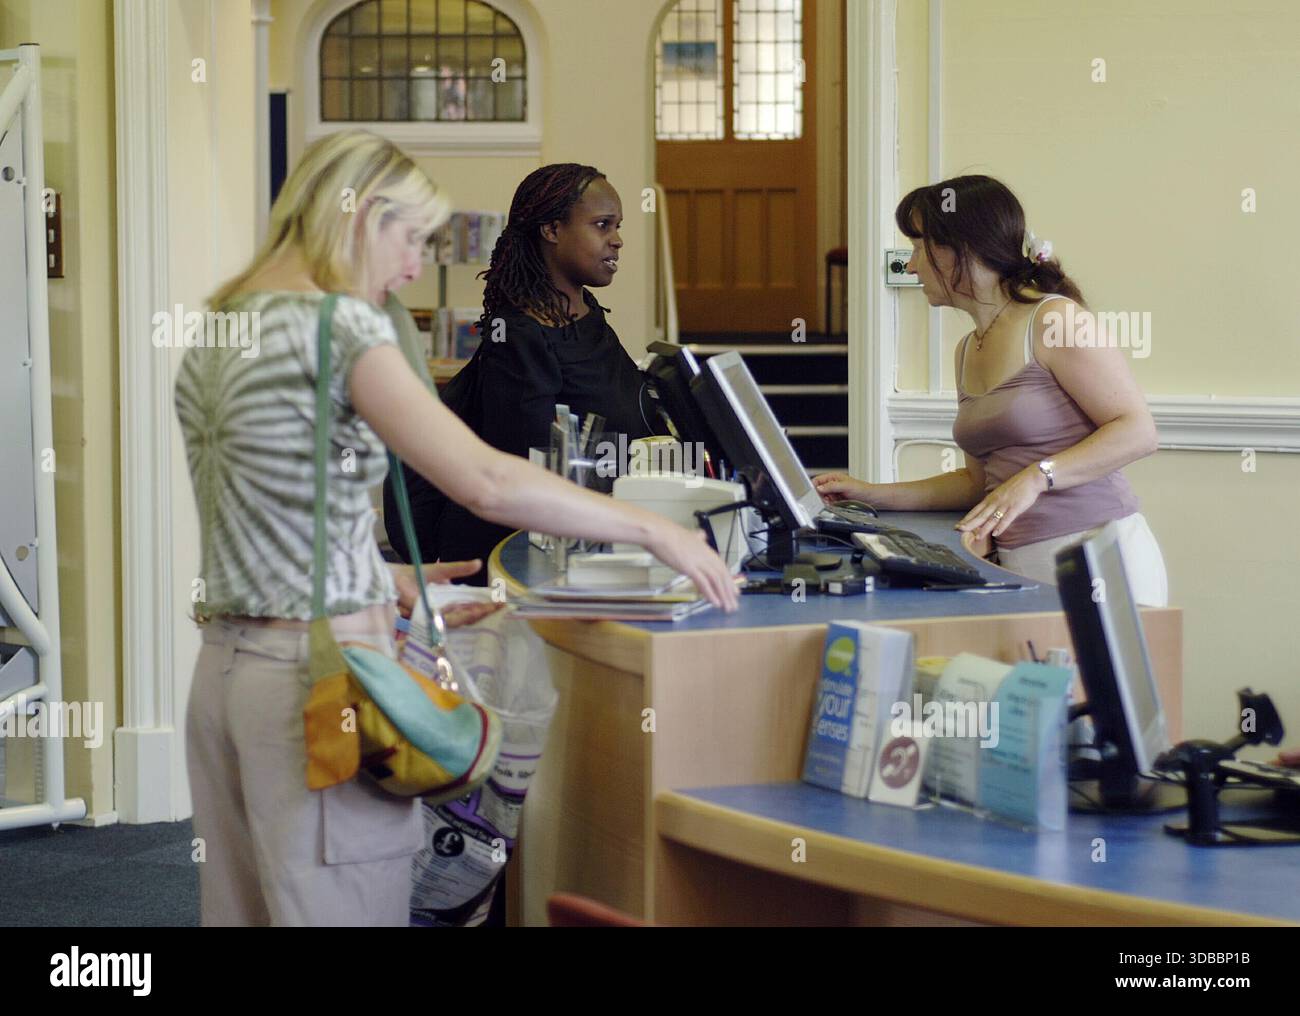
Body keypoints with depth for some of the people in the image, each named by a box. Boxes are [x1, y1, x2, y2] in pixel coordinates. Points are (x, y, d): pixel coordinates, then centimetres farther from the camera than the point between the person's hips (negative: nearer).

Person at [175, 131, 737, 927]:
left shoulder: (219, 330, 14)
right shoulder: (335, 323, -13)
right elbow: (485, 481, -21)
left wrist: (382, 579, 15)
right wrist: (652, 531, -14)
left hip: (228, 665, 9)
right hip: (319, 673, -9)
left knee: (243, 910, 11)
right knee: (344, 909, -5)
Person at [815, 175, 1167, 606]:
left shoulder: (1054, 319, -7)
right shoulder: (967, 351, 19)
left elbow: (1138, 432, -13)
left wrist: (1036, 477, -21)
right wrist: (875, 495, 17)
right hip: (1023, 569, 7)